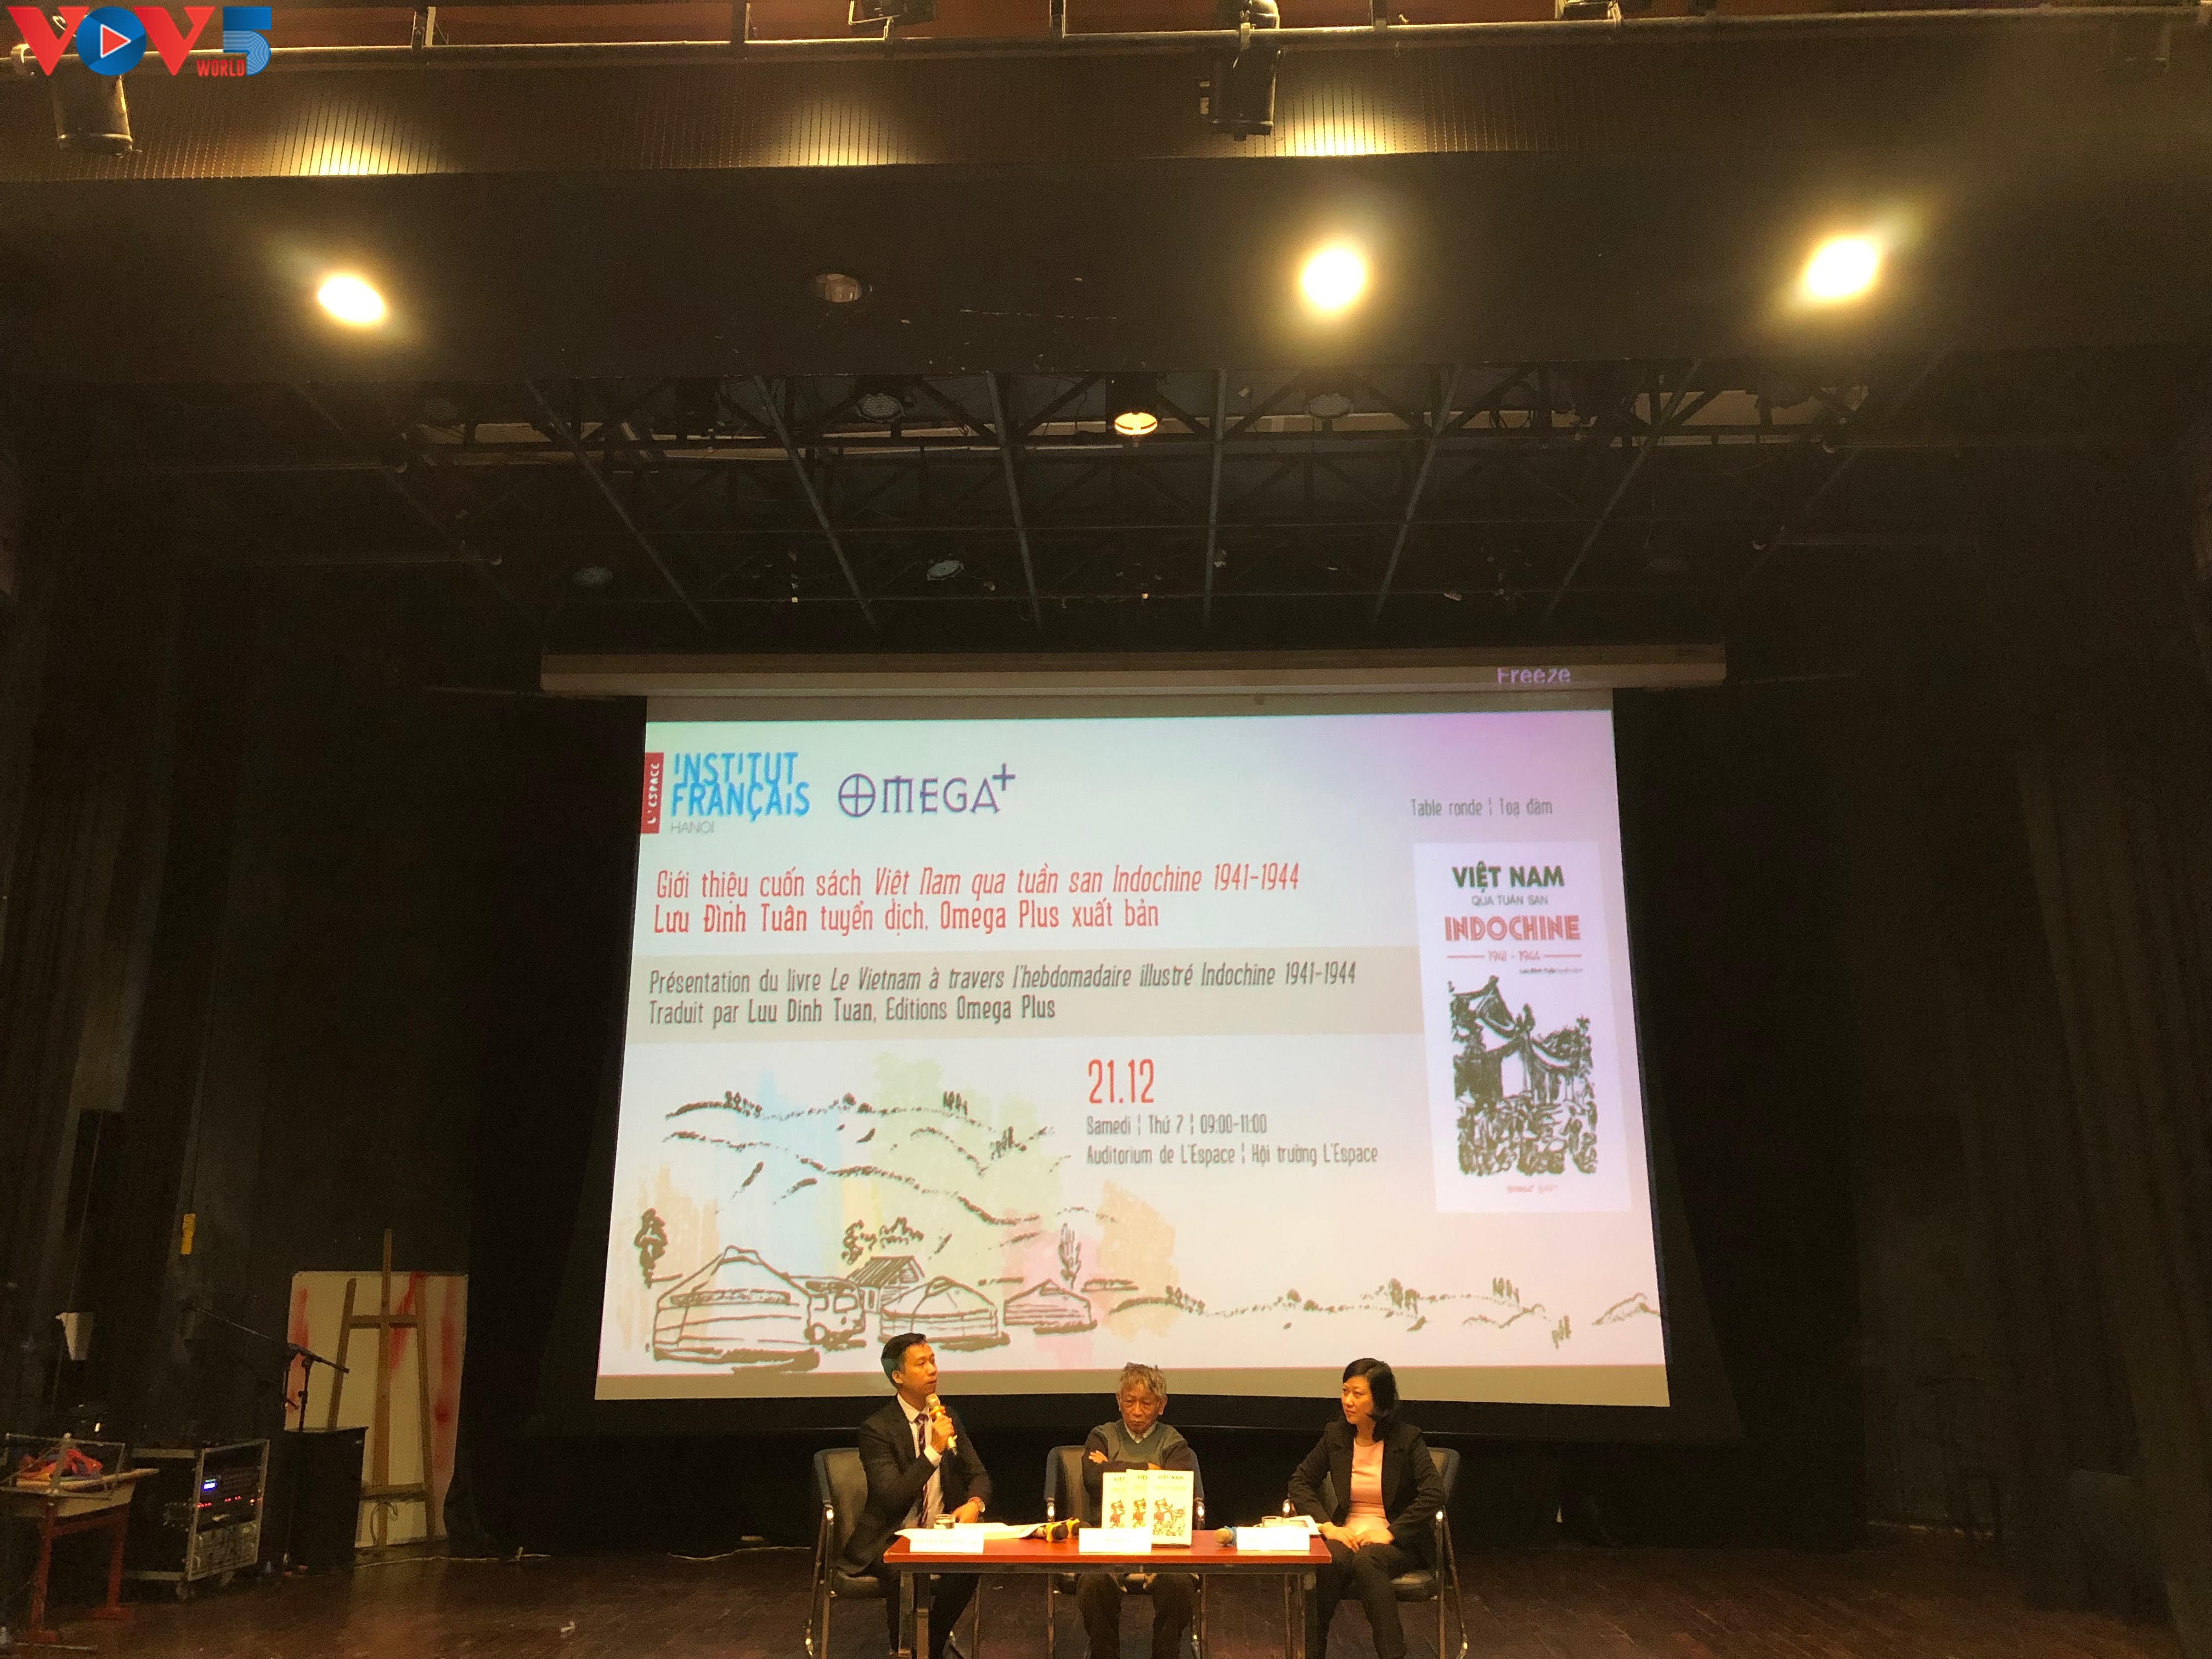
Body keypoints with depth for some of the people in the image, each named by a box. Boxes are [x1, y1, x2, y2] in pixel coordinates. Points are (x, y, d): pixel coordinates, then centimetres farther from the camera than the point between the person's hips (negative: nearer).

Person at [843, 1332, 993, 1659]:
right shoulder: (877, 1429, -11)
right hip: (892, 1540, -4)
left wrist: (974, 1503, -12)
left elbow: (978, 1475, 12)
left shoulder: (948, 1417, 7)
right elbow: (893, 1497, -20)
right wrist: (934, 1450, -27)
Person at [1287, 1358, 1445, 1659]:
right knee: (1331, 1561, -33)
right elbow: (1300, 1482, 6)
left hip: (1398, 1541, -2)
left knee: (1365, 1561, -36)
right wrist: (1327, 1525, -9)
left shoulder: (1407, 1438, -9)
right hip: (1347, 1533, 3)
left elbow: (1434, 1494, -17)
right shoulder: (1335, 1435, 2)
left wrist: (1391, 1533, -21)